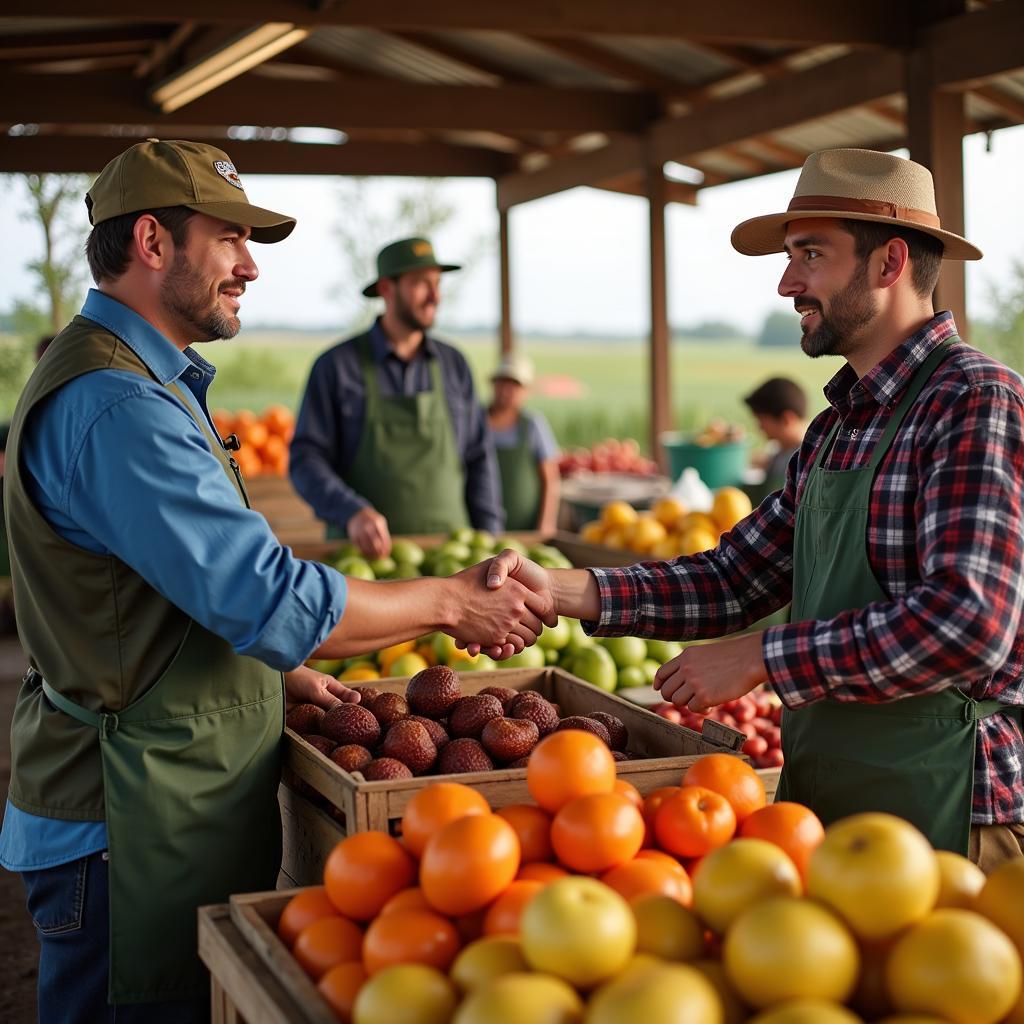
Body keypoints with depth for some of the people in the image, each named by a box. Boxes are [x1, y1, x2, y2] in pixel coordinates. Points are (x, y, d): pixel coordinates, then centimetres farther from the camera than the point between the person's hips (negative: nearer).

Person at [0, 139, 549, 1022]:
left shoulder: (140, 383, 15)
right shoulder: (114, 406, -21)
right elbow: (274, 601, -25)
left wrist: (278, 674, 14)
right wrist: (451, 602, -13)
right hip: (133, 827, -10)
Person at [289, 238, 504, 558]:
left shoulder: (454, 365, 9)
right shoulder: (336, 366, -1)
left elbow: (479, 459, 12)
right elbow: (305, 460, -5)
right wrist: (353, 512, -23)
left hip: (448, 551, 3)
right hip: (363, 548, -2)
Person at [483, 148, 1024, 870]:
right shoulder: (836, 428, 12)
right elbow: (736, 579, 8)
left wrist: (756, 658, -20)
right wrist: (559, 588, -4)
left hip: (940, 810, -8)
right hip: (819, 796, 8)